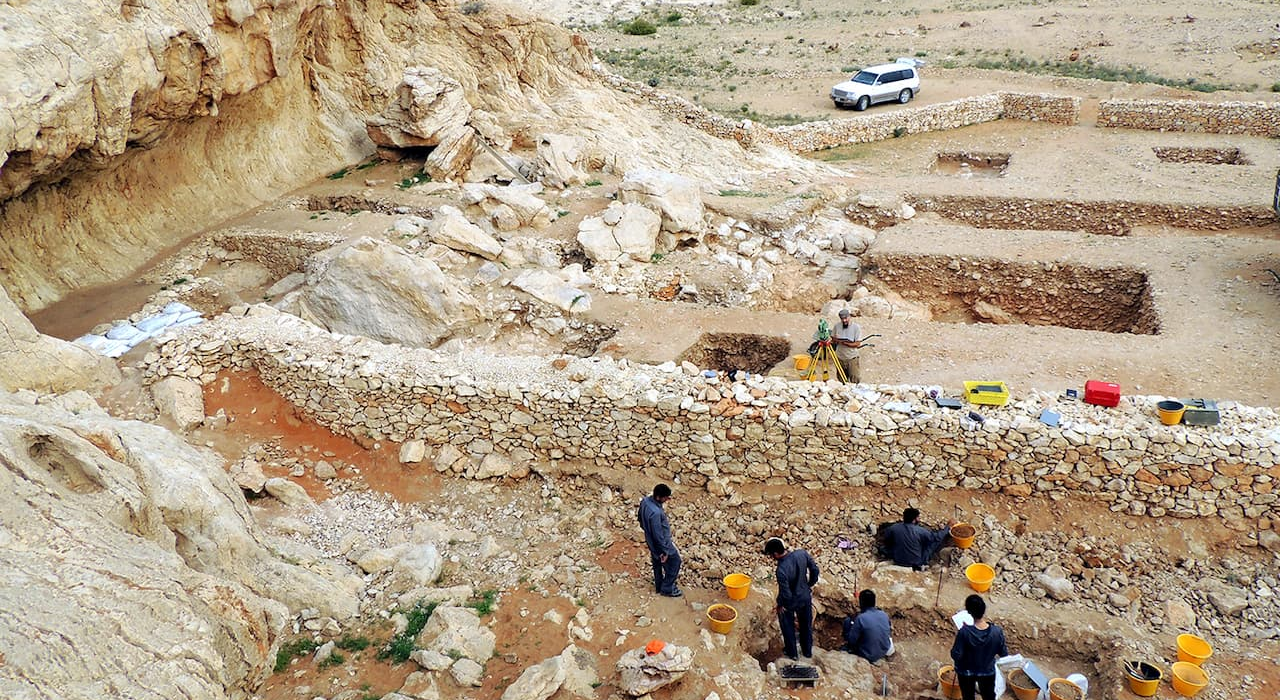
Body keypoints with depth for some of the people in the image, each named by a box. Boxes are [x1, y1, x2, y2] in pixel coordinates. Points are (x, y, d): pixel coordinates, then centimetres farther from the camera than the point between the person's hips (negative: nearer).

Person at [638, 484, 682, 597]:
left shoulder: (645, 500, -13)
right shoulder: (655, 513, -40)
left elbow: (640, 517, 6)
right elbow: (658, 535, -30)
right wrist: (665, 551, -18)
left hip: (651, 540, 8)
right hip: (661, 542, -8)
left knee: (657, 563, 27)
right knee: (675, 561, 14)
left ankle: (659, 586, 46)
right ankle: (667, 589, 28)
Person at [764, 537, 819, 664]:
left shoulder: (782, 570, -38)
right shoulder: (802, 553, -22)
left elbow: (785, 594, -29)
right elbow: (814, 569, -7)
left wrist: (780, 605, -8)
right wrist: (810, 584, 10)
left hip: (791, 602, -5)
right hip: (806, 596, 5)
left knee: (788, 627, 24)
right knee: (806, 625, 27)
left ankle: (792, 653, 44)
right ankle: (808, 652, 48)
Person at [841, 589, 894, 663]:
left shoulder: (860, 618, -26)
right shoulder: (884, 615, -8)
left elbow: (852, 640, -17)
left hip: (869, 656, -5)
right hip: (884, 652, 5)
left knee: (848, 621, 5)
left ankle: (847, 648, 23)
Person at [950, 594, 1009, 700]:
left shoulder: (964, 632, -33)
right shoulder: (997, 631, -26)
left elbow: (956, 656, -23)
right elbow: (1004, 654, -10)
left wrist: (958, 636, -12)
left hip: (966, 672, -1)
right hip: (987, 671, 1)